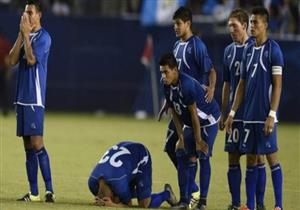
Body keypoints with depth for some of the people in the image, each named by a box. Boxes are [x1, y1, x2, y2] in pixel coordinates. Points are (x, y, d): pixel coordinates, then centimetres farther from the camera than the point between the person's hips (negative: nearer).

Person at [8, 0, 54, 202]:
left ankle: (49, 189, -13)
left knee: (37, 144, -13)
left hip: (35, 98, -8)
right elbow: (12, 60, 6)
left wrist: (26, 34, -10)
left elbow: (32, 59, -19)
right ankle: (34, 192, 9)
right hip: (22, 97, 8)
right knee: (28, 147, 7)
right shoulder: (24, 36, 16)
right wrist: (21, 35, 0)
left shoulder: (44, 37, -7)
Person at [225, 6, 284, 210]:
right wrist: (232, 113, 12)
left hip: (265, 116, -7)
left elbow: (277, 85, -11)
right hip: (249, 115, 7)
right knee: (251, 158, 7)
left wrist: (272, 115, -17)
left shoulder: (273, 49, -7)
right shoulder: (249, 50, 13)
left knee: (271, 156, -4)